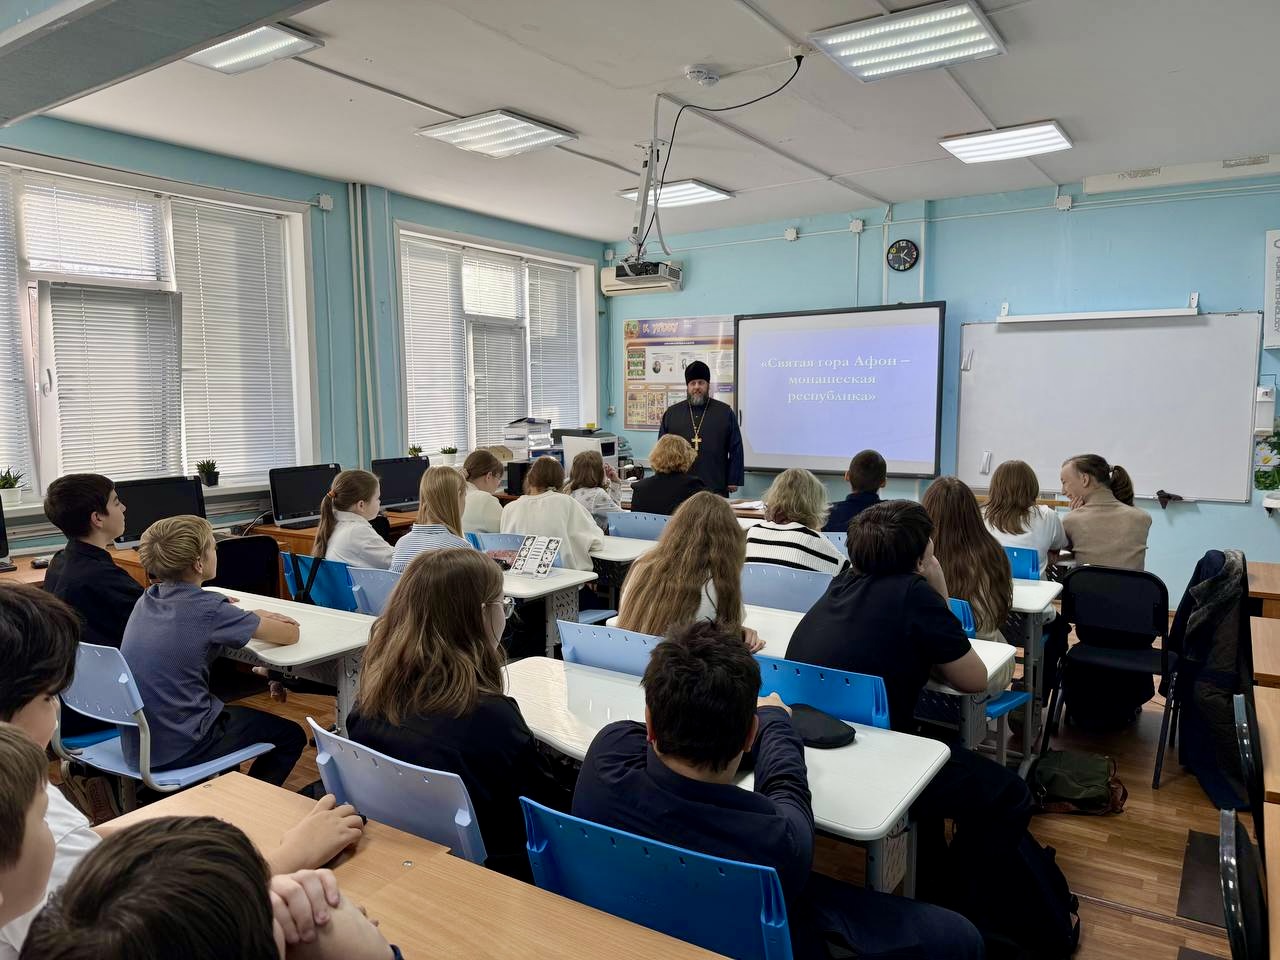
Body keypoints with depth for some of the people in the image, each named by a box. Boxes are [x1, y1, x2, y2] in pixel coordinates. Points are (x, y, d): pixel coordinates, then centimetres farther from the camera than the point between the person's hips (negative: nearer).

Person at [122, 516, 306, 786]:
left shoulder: (148, 599, 1)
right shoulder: (208, 608, -20)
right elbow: (291, 635, -10)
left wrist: (254, 619, 10)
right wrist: (258, 622, 12)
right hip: (178, 750, -7)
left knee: (230, 711, 33)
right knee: (291, 736, 11)